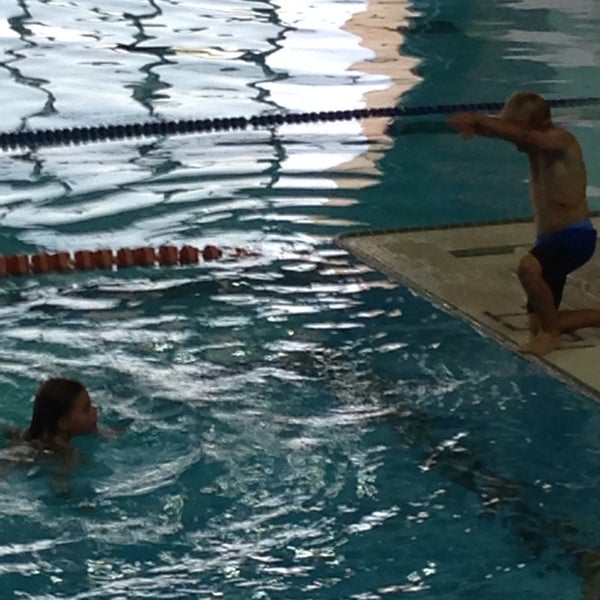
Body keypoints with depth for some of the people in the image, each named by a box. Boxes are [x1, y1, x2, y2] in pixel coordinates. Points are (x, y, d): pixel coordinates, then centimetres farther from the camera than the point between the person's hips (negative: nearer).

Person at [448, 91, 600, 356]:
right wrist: (474, 124, -32)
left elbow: (521, 135, -34)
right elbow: (501, 130, -9)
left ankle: (550, 333, -16)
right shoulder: (535, 145, 7)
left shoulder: (560, 140, -14)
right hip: (550, 239, 9)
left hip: (575, 236, -9)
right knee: (537, 324, 9)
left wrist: (476, 119, -32)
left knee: (528, 267, -38)